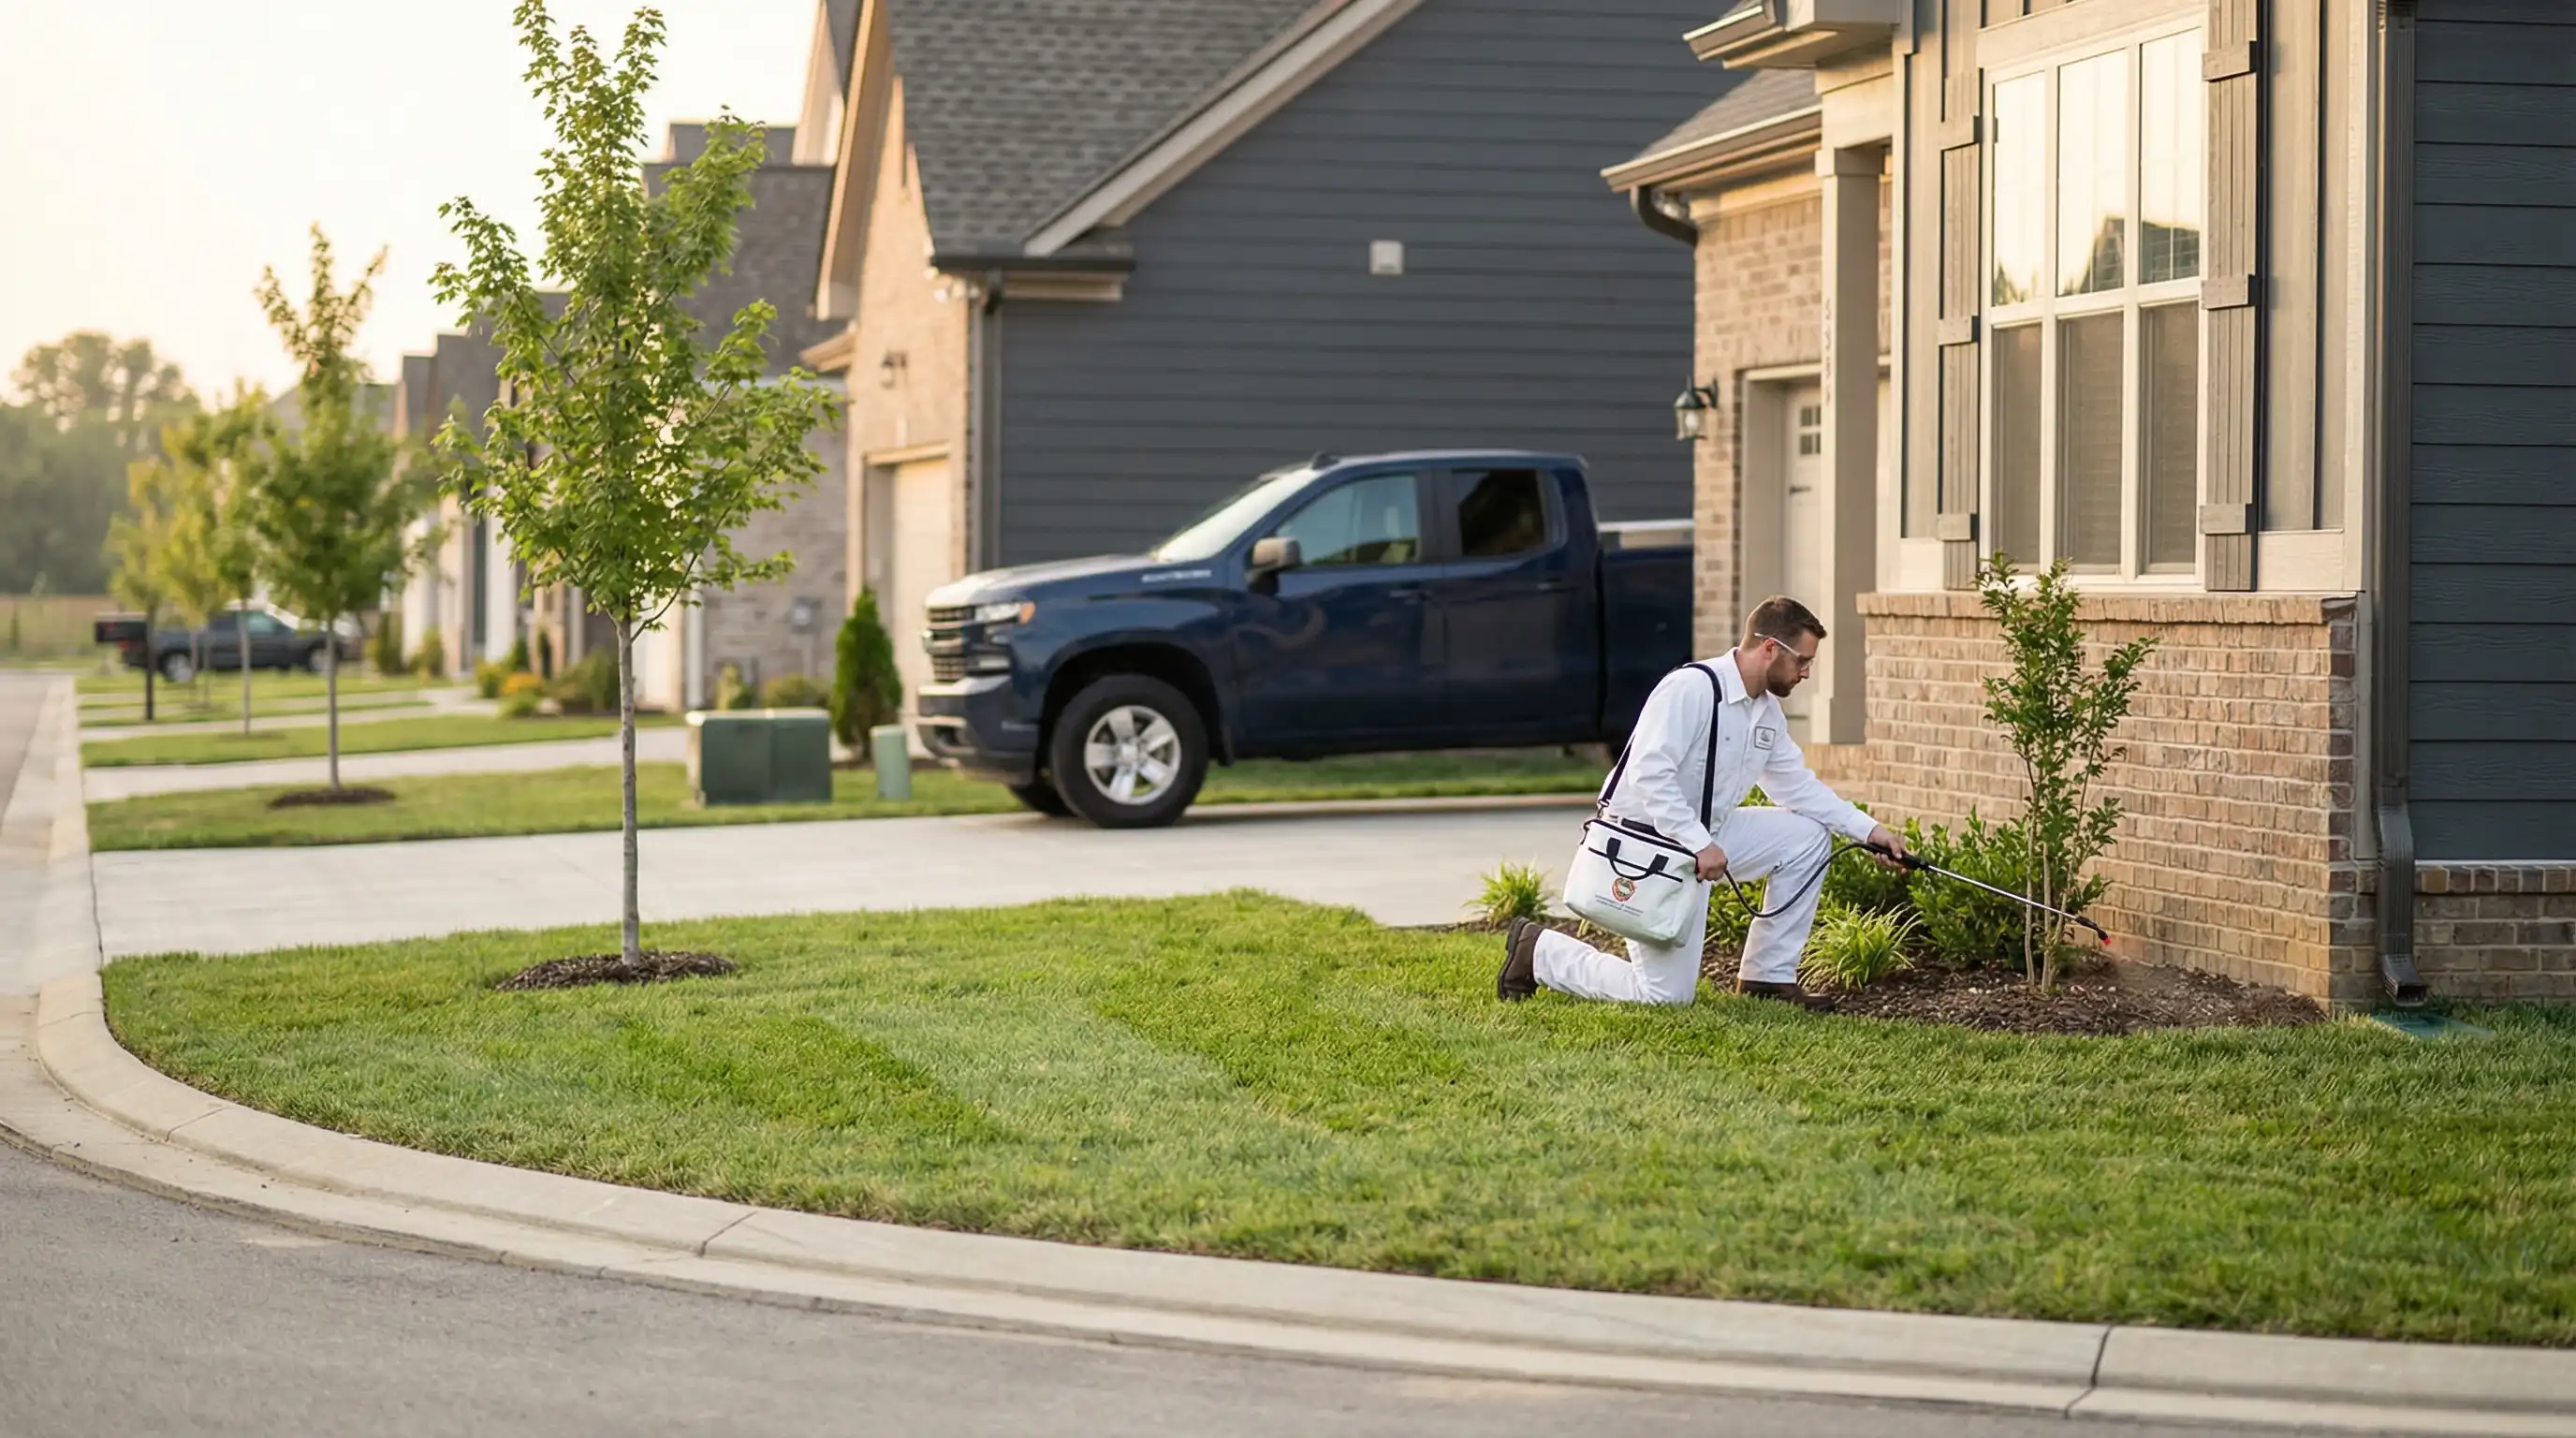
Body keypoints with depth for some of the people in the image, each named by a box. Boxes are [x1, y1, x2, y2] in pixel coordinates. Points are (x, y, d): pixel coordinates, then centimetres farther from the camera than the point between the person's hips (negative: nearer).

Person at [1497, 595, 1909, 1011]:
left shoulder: (1768, 711, 8)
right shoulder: (1692, 688, -21)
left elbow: (1797, 784, 15)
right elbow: (1649, 773, -29)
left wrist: (1868, 830, 6)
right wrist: (1700, 844, -33)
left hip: (1705, 836, 9)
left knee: (1808, 835, 0)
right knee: (1666, 995, -11)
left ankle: (1769, 976, 7)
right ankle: (1539, 950, 7)